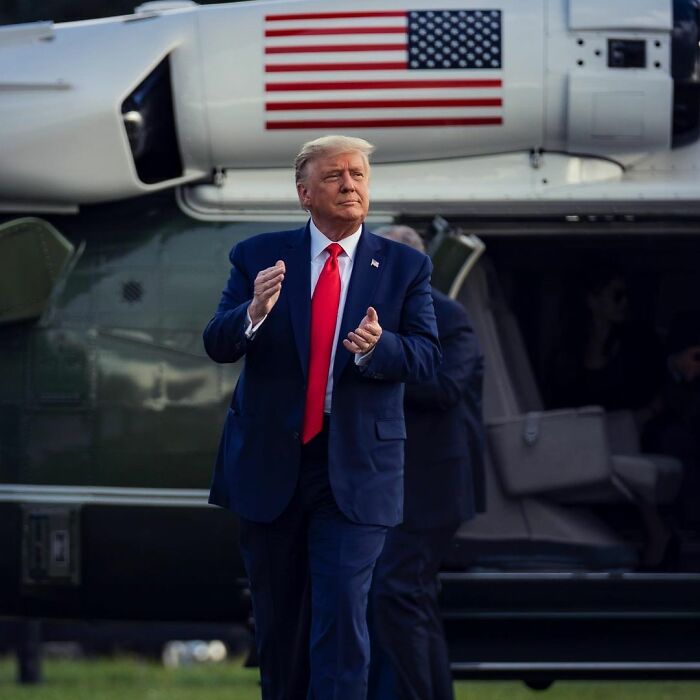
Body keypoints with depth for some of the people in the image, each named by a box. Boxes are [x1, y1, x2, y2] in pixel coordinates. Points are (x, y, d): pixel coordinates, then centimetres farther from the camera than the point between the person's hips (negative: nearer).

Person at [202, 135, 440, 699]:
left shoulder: (405, 267, 3)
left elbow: (427, 357, -4)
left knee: (342, 612, -10)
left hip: (355, 468, -2)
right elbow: (217, 345, -5)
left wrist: (378, 347, -25)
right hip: (270, 462, 2)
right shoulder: (259, 257, 3)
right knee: (277, 618, 11)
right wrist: (255, 311, -26)